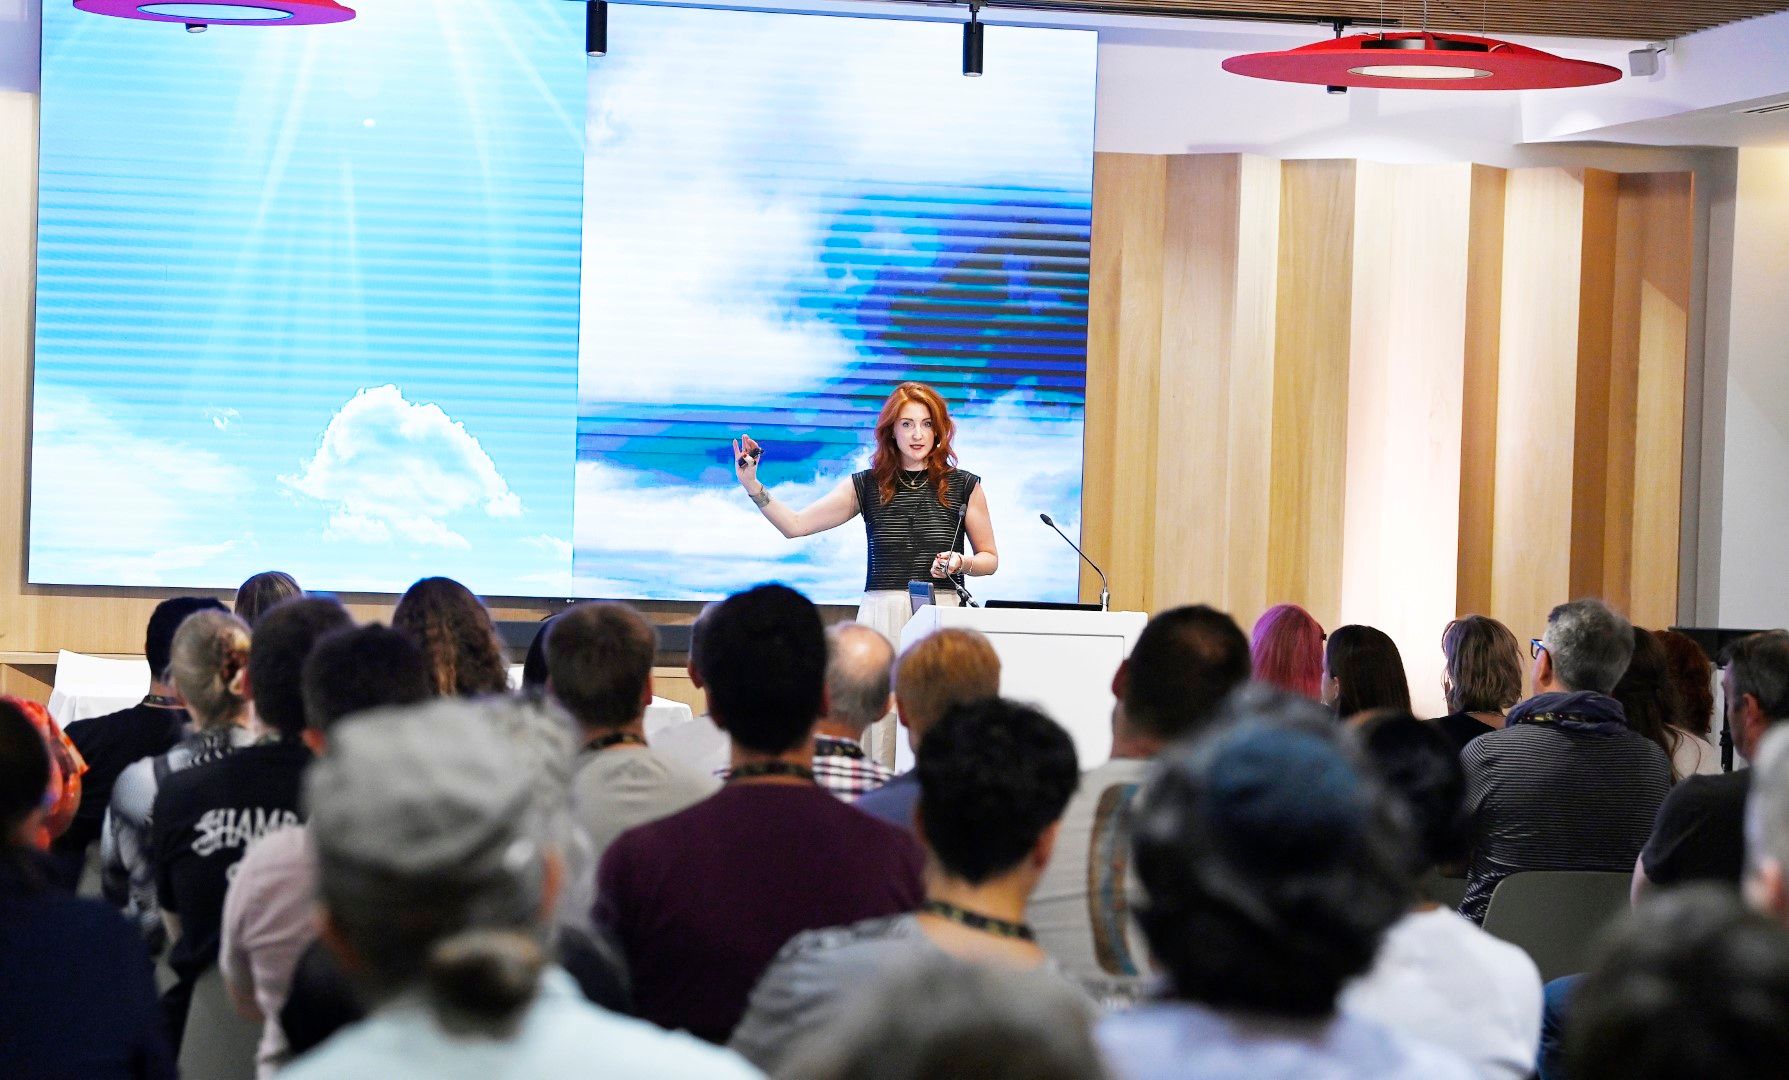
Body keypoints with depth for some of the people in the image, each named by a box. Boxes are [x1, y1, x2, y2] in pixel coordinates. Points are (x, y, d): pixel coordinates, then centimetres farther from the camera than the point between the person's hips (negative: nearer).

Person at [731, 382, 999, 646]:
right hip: (881, 613, 1)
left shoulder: (964, 486, 6)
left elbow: (990, 559, 13)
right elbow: (795, 525, 7)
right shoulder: (865, 486, 9)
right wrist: (751, 485, -4)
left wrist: (961, 563, -8)